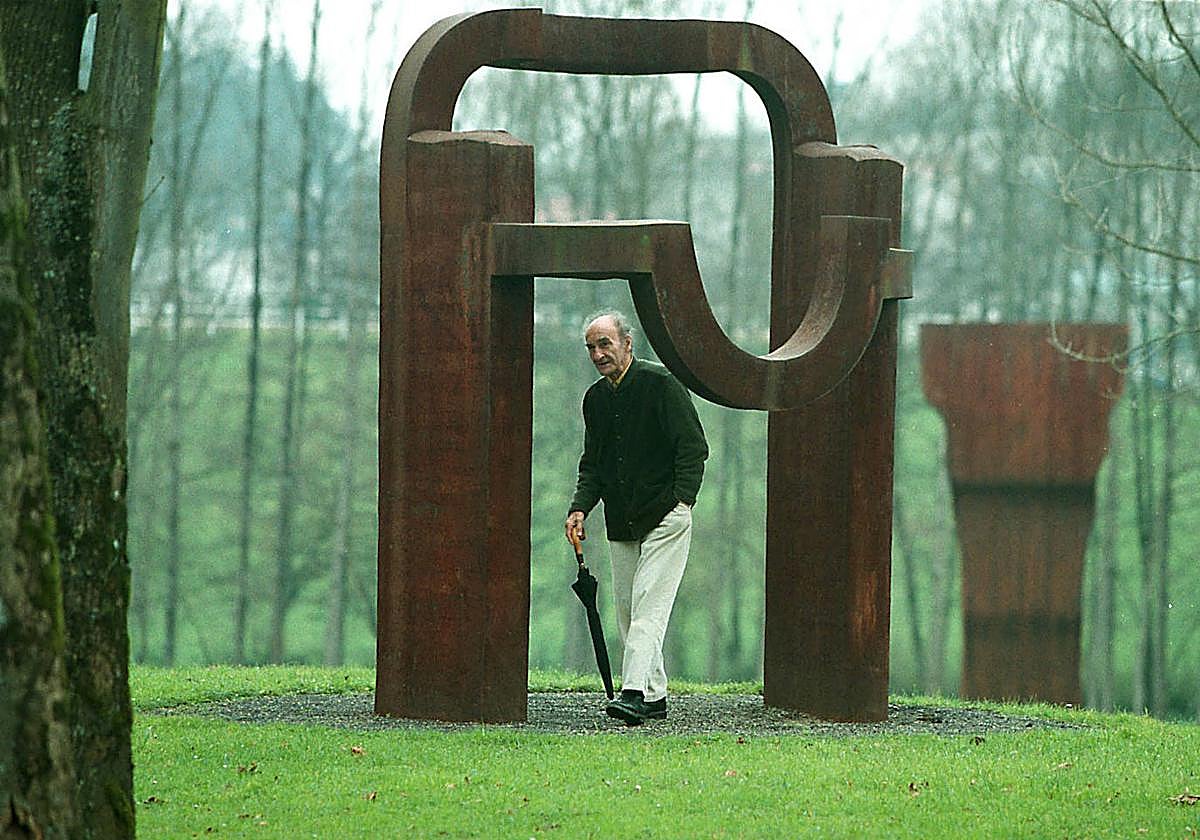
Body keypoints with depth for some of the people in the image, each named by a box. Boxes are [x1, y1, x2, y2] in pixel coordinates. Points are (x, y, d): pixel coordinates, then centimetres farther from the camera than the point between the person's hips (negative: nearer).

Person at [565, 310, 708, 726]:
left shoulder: (661, 384, -8)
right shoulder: (595, 398, 12)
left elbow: (693, 447, -9)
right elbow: (592, 464, 19)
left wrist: (681, 500, -18)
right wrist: (579, 507, 3)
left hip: (665, 518, -7)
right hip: (621, 522, 7)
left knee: (649, 603, -15)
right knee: (627, 609, 5)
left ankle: (634, 692, -24)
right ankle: (654, 696, 12)